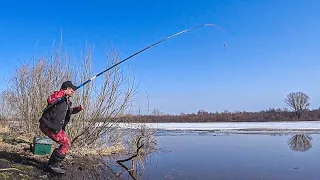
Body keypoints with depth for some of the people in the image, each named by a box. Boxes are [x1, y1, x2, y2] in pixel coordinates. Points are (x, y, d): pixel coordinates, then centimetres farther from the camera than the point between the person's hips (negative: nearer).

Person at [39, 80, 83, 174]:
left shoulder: (67, 101, 15)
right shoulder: (58, 96, -14)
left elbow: (69, 111, 31)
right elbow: (49, 100, -36)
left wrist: (78, 108, 14)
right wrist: (63, 92, -37)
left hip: (56, 126, 10)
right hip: (49, 126, -10)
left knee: (65, 143, 16)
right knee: (65, 143, -9)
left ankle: (52, 163, 26)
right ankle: (54, 165, 1)